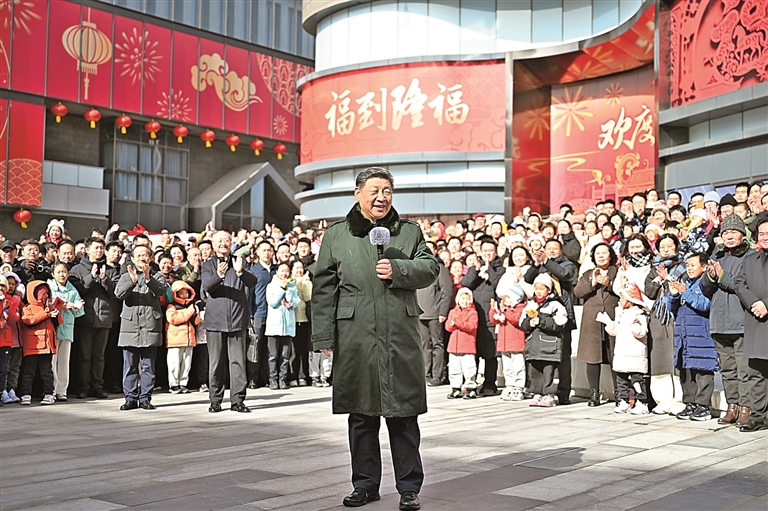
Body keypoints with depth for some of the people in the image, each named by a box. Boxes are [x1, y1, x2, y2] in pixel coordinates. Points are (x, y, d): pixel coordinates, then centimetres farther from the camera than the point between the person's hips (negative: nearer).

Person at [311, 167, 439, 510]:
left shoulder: (410, 231, 12)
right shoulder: (336, 235, 9)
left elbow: (431, 268, 7)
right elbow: (323, 288, 6)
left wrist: (398, 269, -11)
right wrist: (324, 336, 0)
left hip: (401, 337, 0)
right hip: (355, 338, 0)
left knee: (403, 412, 2)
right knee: (361, 414, 8)